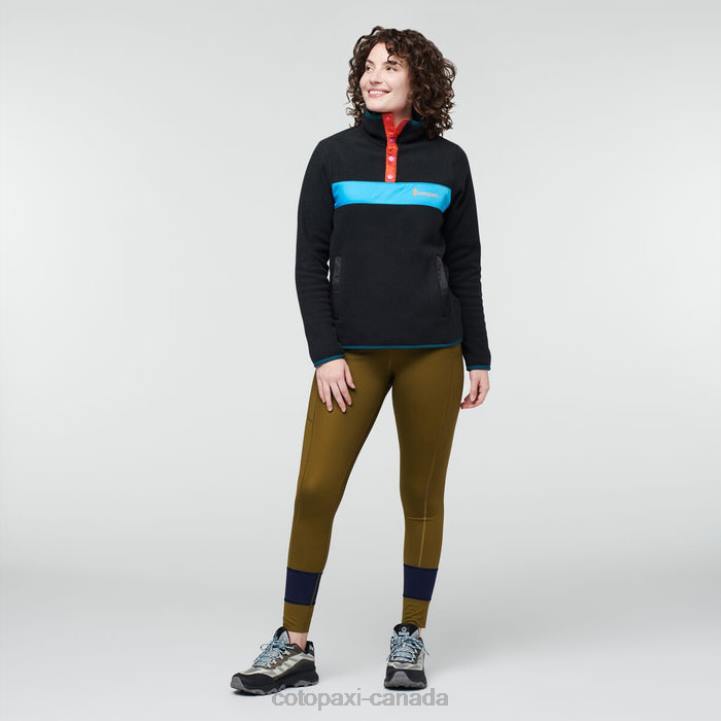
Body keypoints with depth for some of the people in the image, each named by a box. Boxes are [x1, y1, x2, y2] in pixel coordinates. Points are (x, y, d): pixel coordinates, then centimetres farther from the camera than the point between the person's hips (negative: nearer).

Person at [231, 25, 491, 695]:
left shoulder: (448, 161, 6)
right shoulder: (333, 155, 4)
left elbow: (465, 265, 10)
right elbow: (309, 262, 1)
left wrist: (478, 358, 8)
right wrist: (325, 354, -7)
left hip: (433, 352, 1)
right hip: (353, 353, -1)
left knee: (422, 495, 6)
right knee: (315, 490, -6)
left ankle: (410, 638, 21)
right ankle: (295, 646, 6)